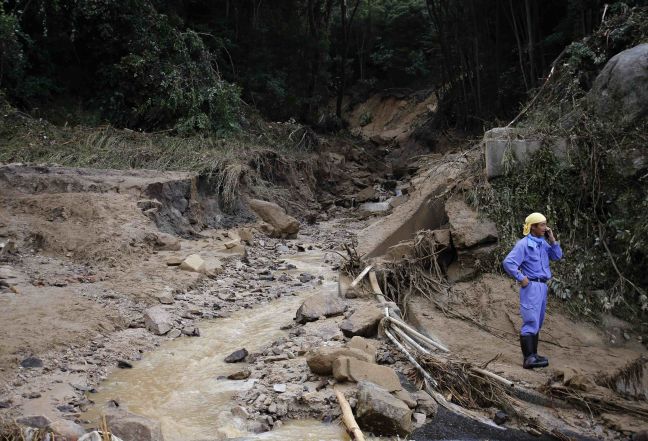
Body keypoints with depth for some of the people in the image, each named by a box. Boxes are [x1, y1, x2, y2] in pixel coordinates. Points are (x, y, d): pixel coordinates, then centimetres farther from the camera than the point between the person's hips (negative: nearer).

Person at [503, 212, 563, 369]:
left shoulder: (543, 243, 12)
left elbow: (557, 256, 11)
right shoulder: (524, 244, -12)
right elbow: (508, 263, -19)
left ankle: (533, 354, 20)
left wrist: (552, 239, 1)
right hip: (531, 286, -9)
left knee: (537, 323, 12)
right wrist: (521, 278, -17)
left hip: (543, 286, 9)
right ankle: (528, 359, -15)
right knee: (531, 322, -13)